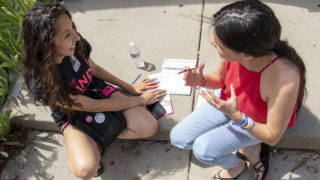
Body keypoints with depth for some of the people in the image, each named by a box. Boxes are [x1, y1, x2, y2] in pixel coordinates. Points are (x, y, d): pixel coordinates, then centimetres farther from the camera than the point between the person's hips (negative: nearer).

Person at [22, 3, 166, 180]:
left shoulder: (77, 45, -20)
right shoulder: (40, 81, -33)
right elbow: (93, 106, -24)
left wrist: (129, 87, 6)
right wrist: (140, 100, -16)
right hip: (73, 116, -4)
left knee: (149, 127, -17)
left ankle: (96, 140, -1)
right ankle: (87, 142, 3)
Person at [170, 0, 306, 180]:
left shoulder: (284, 81, -41)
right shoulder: (233, 48, -29)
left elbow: (272, 137, -24)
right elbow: (220, 78, -4)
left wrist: (236, 116, -37)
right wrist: (202, 80, -26)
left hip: (257, 123, -5)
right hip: (227, 101, 5)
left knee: (203, 148, -23)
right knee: (178, 138, 2)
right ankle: (248, 148, 9)